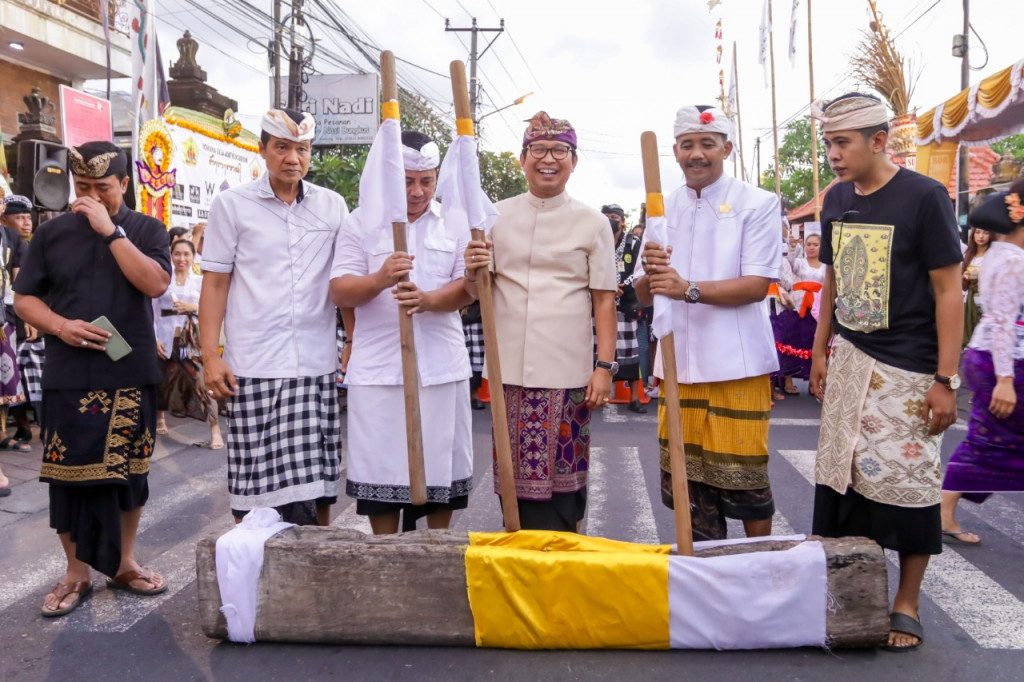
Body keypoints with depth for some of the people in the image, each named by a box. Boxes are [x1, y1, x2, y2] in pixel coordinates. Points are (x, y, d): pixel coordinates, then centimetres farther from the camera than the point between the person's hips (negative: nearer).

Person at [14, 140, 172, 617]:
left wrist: (111, 230, -16)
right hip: (68, 377, 0)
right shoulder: (52, 233, 6)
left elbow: (155, 283, -13)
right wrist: (60, 325, -12)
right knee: (68, 474, 4)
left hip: (131, 374, 0)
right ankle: (76, 574, 20)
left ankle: (124, 563, 26)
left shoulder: (146, 229, 4)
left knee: (129, 469, 9)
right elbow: (24, 297, 7)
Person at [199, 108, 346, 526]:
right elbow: (215, 284, 3)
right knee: (252, 481, 0)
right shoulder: (232, 204, 4)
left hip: (317, 366, 2)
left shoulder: (333, 206, 10)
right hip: (254, 368, -2)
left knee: (318, 477, 5)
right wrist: (211, 356, -4)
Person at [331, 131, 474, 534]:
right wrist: (381, 279, -23)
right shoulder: (361, 222, 5)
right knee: (380, 467, 4)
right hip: (377, 368, -1)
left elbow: (467, 288, 1)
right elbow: (339, 291, -2)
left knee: (441, 466, 8)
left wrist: (427, 300, -19)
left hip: (442, 367, 1)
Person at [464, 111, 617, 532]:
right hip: (510, 371, 2)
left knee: (561, 478, 2)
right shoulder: (497, 216, 10)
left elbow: (604, 300, 2)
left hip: (566, 375, -2)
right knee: (515, 478, 7)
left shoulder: (592, 223, 4)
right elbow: (476, 293, 10)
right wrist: (472, 273, -13)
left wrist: (605, 366, -5)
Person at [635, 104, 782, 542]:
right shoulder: (662, 209, 12)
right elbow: (644, 294, 10)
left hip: (736, 366, -4)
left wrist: (689, 288, -24)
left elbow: (757, 285, -12)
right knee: (689, 477, 11)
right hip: (678, 363, 5)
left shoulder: (757, 204, -1)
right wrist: (652, 273, -14)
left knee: (745, 478, 1)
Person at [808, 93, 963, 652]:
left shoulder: (924, 197, -9)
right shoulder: (837, 199, 8)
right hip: (848, 360, 5)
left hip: (906, 369, -5)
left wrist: (945, 380, -13)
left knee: (907, 483, 1)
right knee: (841, 477, 7)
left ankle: (906, 604, 17)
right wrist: (820, 351, 14)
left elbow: (948, 291, -10)